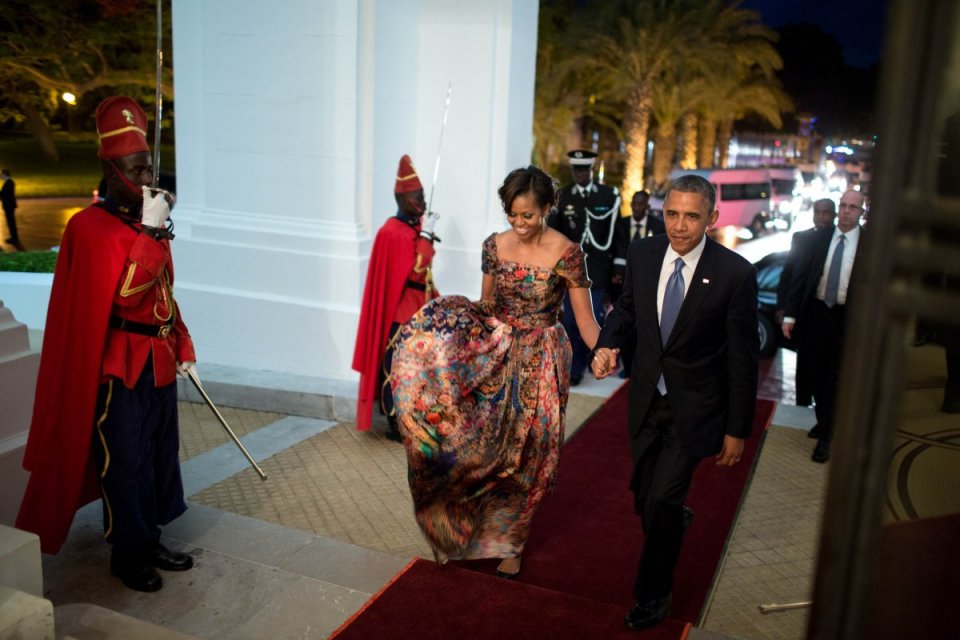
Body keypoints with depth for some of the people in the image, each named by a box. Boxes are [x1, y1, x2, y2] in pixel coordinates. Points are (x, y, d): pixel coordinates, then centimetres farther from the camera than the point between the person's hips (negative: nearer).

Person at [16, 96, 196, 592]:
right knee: (125, 463, 4)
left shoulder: (150, 222, 10)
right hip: (119, 368, -8)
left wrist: (181, 349, 15)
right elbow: (123, 292, -28)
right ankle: (127, 554, 20)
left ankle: (150, 541, 31)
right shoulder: (90, 227, -15)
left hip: (159, 361, 8)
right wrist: (150, 231, -27)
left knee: (160, 454, 15)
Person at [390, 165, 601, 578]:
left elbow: (585, 318, -12)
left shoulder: (566, 253, -13)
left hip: (540, 361, -3)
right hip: (498, 352, 4)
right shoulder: (495, 245, -1)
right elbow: (485, 306, 8)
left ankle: (509, 542, 27)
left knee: (525, 451, 6)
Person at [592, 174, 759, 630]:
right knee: (644, 497, 16)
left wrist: (737, 429, -9)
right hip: (647, 398, 5)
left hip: (695, 405, -4)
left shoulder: (735, 273, -18)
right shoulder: (642, 254, -6)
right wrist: (607, 343, -10)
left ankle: (653, 593, 17)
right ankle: (676, 519, 53)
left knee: (661, 499, -8)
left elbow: (743, 357, -11)